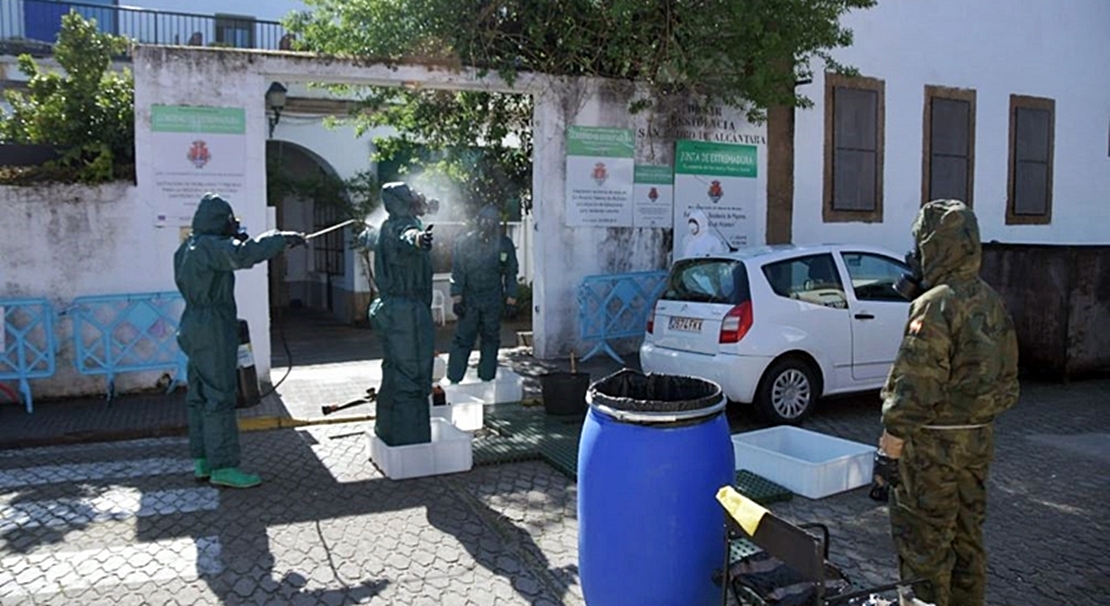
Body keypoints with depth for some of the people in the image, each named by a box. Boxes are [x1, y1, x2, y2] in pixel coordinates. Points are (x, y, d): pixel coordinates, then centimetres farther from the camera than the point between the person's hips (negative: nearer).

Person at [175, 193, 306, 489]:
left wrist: (234, 242, 8)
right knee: (220, 396, -7)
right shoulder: (209, 246, -16)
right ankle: (223, 466, -3)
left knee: (199, 395, 13)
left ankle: (202, 461, 20)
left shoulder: (189, 248, 14)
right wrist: (283, 239, -26)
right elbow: (245, 256, -31)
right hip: (213, 329, -10)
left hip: (195, 328, 10)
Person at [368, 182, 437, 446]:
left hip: (389, 309, 11)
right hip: (409, 312, -11)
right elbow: (406, 237, -42)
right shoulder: (403, 225, -15)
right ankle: (411, 441, -2)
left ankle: (387, 430, 32)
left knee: (394, 374, 20)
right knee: (412, 377, -6)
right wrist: (417, 238, -65)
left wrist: (422, 209, 53)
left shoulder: (387, 227, 15)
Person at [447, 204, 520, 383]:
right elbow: (457, 273, -1)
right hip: (469, 301, -2)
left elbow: (511, 274, 6)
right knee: (462, 340, 0)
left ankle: (487, 378, 19)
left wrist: (511, 301, 2)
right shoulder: (464, 242, -2)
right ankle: (453, 380, 7)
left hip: (494, 303, 2)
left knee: (491, 341, 9)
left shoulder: (505, 244, 3)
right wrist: (456, 299, -6)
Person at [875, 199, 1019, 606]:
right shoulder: (992, 303, 8)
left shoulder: (935, 305, -20)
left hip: (933, 445, -9)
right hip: (979, 438, 9)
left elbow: (914, 389, -22)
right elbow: (1006, 377, 15)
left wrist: (889, 449, -17)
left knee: (924, 544, 2)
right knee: (967, 537, 19)